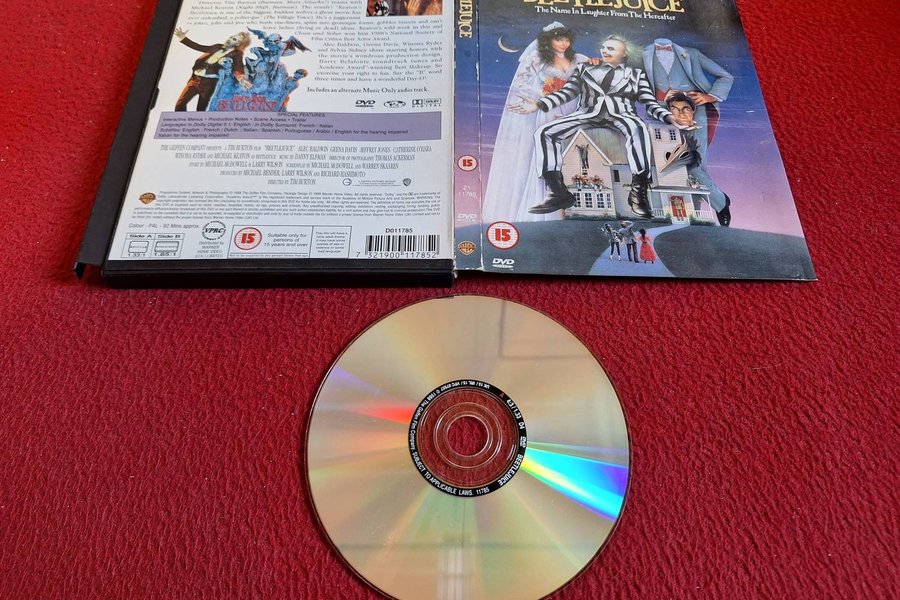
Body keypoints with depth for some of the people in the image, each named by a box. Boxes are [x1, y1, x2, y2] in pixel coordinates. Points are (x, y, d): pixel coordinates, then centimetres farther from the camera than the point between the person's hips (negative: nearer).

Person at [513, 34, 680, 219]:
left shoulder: (636, 73, 21)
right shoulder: (585, 68, 23)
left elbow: (650, 103, 13)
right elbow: (566, 93, 14)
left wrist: (671, 117, -6)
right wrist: (539, 104, -3)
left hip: (620, 114, -1)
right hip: (588, 113, 2)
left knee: (638, 129, -39)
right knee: (544, 132, -22)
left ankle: (638, 191, -35)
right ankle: (558, 191, -22)